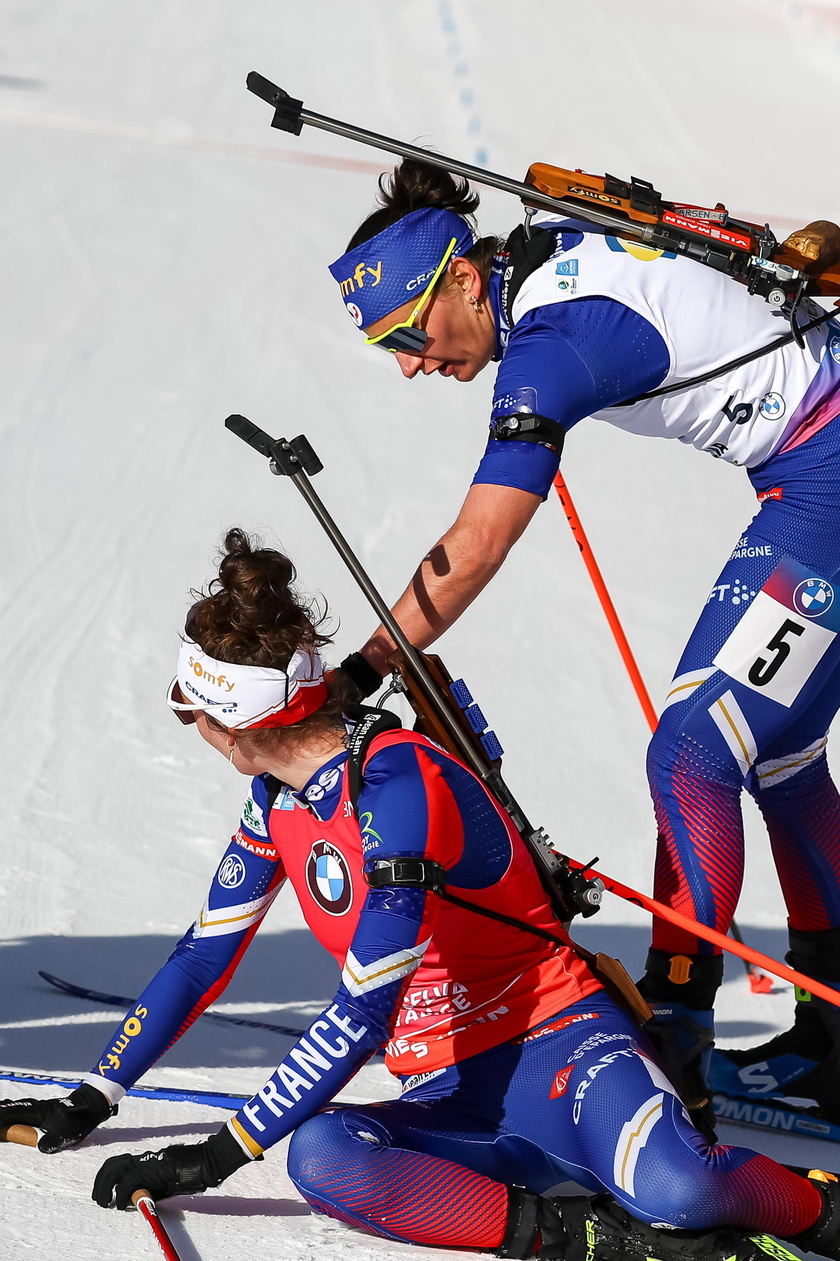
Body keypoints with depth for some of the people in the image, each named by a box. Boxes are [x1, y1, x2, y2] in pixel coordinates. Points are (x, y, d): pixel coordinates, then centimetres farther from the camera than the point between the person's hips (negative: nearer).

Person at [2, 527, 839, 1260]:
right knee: (321, 1157, -31)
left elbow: (366, 1009, -21)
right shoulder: (278, 796, 9)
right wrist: (90, 1101, 18)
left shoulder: (399, 782, -19)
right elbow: (204, 953, 19)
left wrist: (221, 1154, -19)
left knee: (674, 1191, -37)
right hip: (455, 1100, 6)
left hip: (555, 1050, -6)